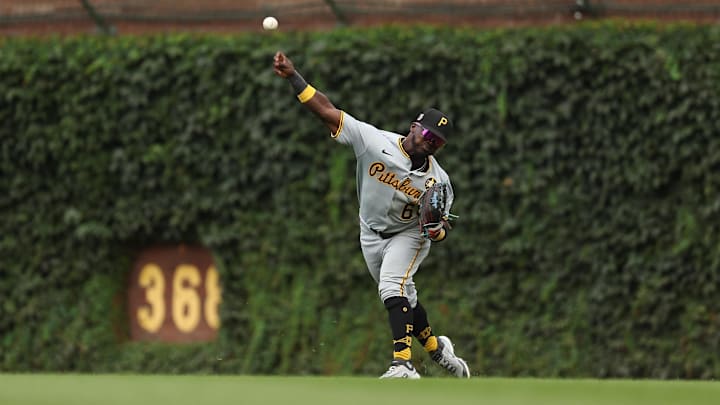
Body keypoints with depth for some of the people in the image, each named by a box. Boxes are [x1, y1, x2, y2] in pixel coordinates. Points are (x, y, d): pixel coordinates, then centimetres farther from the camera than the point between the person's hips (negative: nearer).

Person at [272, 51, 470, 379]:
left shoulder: (437, 181, -18)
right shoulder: (374, 141, -21)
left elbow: (443, 226, -7)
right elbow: (326, 110, -24)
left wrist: (437, 231, -32)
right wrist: (292, 76, -33)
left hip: (409, 234, -3)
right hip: (372, 235, 3)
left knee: (392, 287, -27)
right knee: (402, 300, 12)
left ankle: (402, 365, -35)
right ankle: (437, 349, 36)